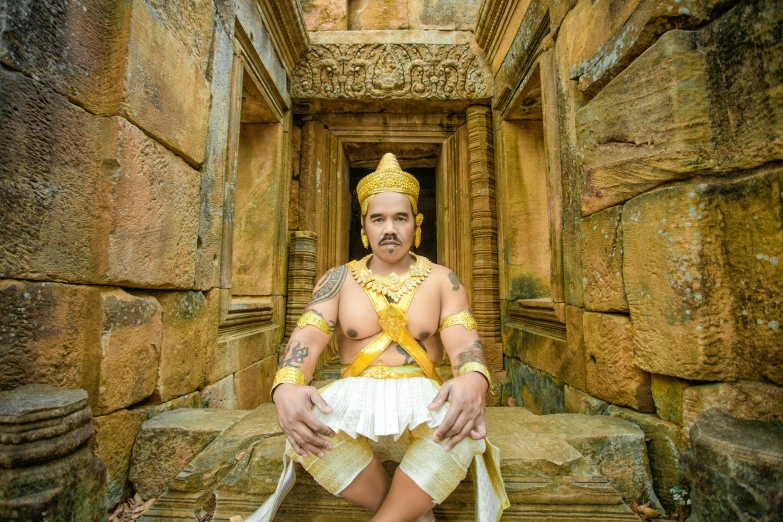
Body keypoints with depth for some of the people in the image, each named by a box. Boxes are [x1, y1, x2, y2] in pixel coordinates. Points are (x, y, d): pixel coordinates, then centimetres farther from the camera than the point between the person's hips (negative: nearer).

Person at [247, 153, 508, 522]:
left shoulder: (442, 280, 5)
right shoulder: (338, 279, 6)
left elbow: (463, 342, -7)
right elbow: (308, 336, -7)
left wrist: (473, 381, -32)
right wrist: (286, 388, -29)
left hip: (422, 403, 0)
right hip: (354, 402, 1)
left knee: (463, 422, -32)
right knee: (307, 422, -30)